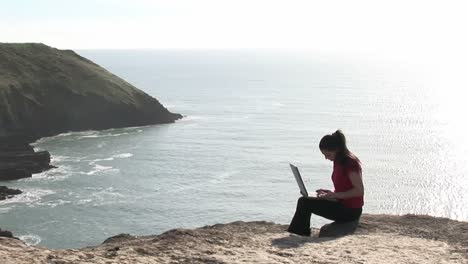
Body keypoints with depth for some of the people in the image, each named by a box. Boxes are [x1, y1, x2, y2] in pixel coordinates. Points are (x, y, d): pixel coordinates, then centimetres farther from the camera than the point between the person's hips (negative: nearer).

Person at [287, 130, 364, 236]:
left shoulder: (350, 162, -18)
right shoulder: (338, 161, 11)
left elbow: (359, 191, -21)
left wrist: (334, 195, -21)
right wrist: (329, 192, 3)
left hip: (350, 211, -10)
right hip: (342, 205, 10)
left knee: (304, 203, -12)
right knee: (303, 201, 7)